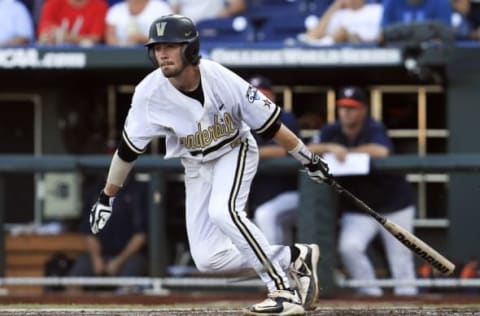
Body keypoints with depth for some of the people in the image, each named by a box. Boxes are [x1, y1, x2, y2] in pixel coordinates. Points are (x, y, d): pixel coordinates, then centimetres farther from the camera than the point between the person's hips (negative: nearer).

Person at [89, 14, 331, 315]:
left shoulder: (221, 80, -28)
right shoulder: (150, 94, -23)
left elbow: (270, 124, -18)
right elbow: (128, 149, -10)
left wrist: (310, 160, -11)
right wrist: (107, 197, -4)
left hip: (235, 152, -4)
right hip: (196, 166, 4)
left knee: (223, 211, -34)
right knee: (208, 259, -8)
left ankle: (284, 290, -24)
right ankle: (293, 257, 7)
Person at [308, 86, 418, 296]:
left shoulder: (375, 130, -12)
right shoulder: (331, 132, 1)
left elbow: (381, 151, -33)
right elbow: (308, 150, -13)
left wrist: (346, 152, -29)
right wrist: (331, 147, -31)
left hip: (394, 206, -3)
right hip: (357, 211, 3)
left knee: (401, 259, 0)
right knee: (348, 246, -22)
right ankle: (370, 291, -9)